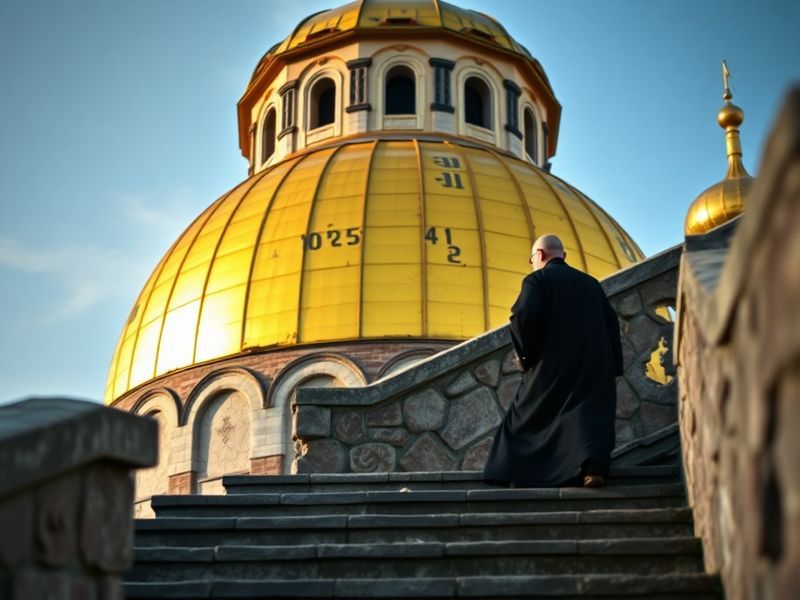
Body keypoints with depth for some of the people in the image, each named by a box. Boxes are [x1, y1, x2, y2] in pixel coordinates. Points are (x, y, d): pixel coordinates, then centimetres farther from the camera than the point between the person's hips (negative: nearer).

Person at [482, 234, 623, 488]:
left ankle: (516, 473, 14)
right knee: (589, 413, -3)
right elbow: (612, 322, 12)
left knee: (527, 416, 12)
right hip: (593, 368, 4)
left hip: (551, 366, -3)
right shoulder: (590, 283, 16)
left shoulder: (537, 279, -1)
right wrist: (612, 367, 12)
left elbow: (523, 317, -18)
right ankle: (593, 464, -28)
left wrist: (526, 353, -3)